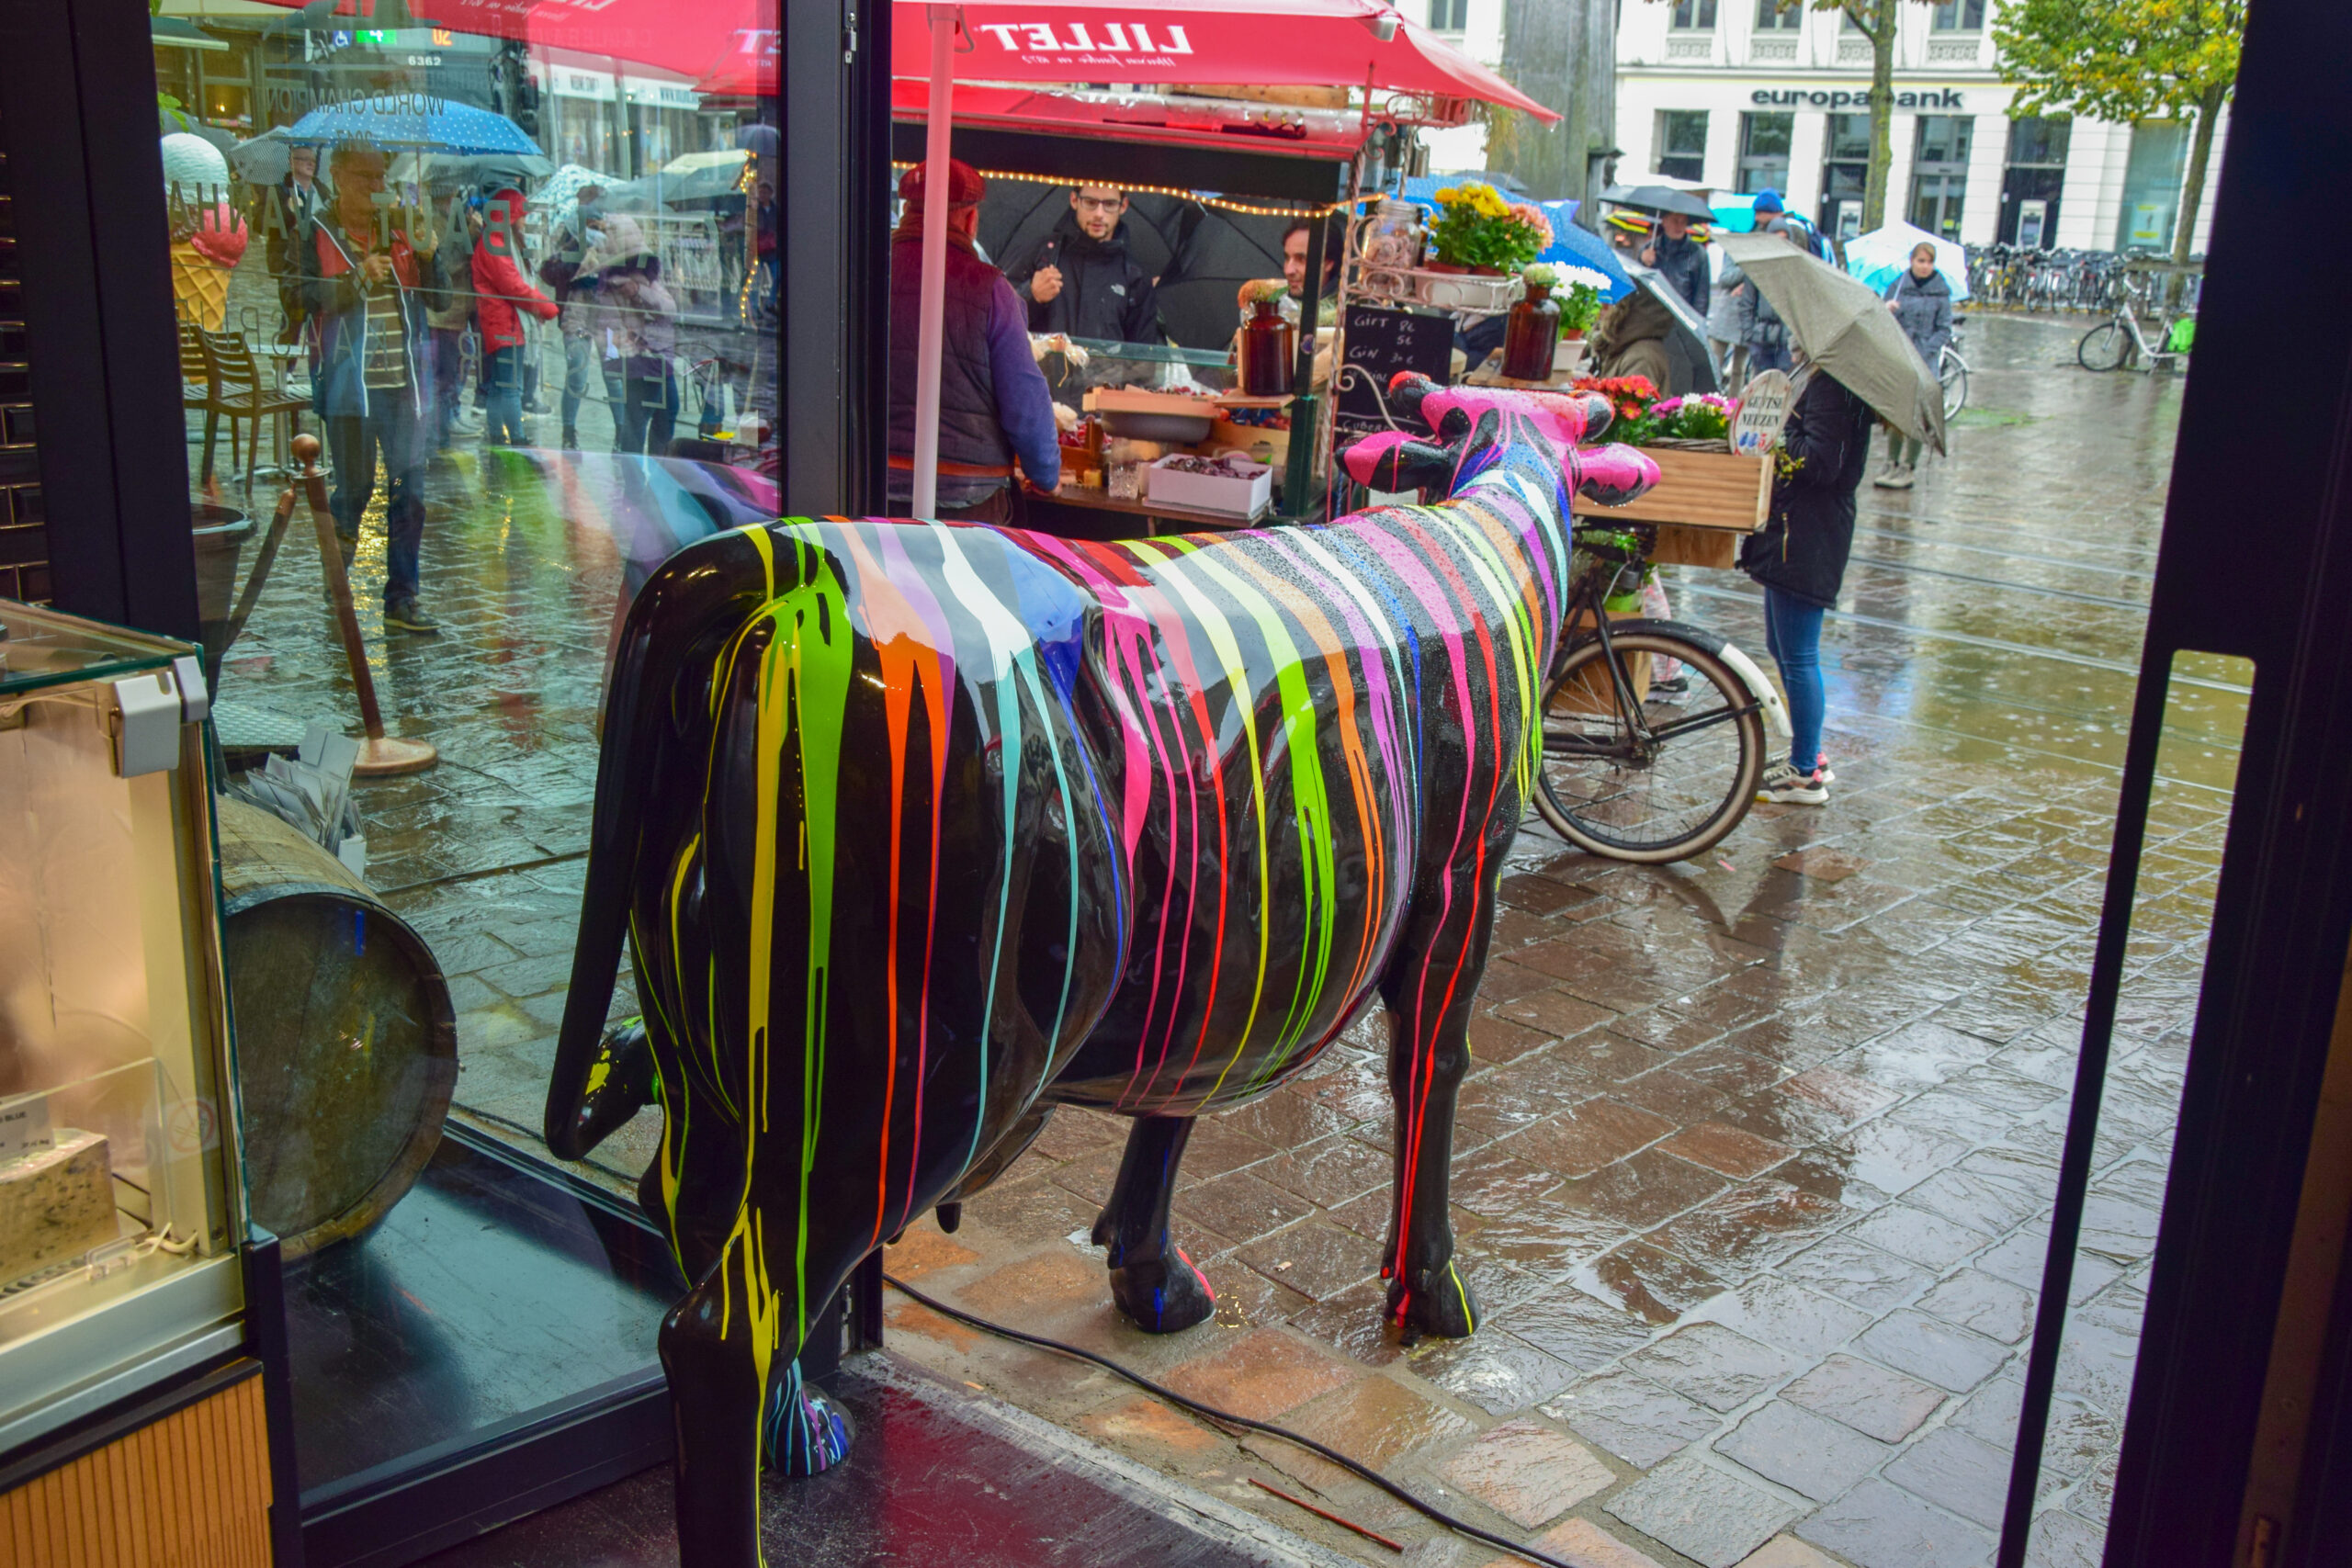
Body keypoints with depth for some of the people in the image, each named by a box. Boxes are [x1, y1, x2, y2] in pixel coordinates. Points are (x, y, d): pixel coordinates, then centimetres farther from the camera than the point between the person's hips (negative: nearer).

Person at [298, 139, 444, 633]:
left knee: (409, 489, 1)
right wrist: (358, 278, -19)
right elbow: (307, 301, -9)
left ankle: (402, 598, 9)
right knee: (355, 486, 2)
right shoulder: (316, 234, 1)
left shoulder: (400, 228, 11)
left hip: (404, 380, 3)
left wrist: (429, 256, -7)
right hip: (350, 383, -3)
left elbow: (437, 299, 10)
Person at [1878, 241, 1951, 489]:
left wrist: (1924, 351, -11)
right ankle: (1893, 464, 13)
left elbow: (1944, 330, 2)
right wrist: (1886, 309, -18)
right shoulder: (1898, 286, 6)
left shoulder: (1940, 291, 1)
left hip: (1924, 359, -2)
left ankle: (1909, 467, 1)